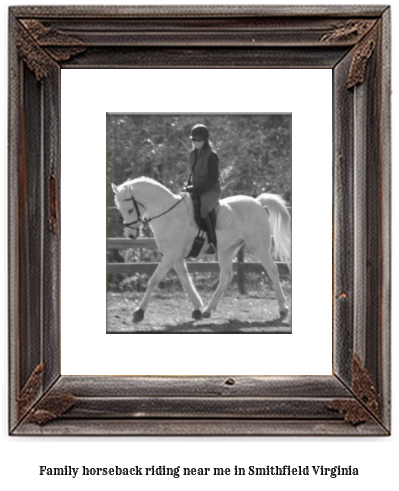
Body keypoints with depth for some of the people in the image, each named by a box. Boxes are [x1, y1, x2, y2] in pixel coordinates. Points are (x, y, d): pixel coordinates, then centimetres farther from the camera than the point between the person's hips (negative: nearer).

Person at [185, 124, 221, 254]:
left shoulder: (211, 155, -14)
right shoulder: (193, 153, 9)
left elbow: (214, 179, -16)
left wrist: (196, 188, -20)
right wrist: (189, 187, 5)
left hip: (211, 190, -9)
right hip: (196, 191, 9)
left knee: (203, 210, -34)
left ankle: (212, 243, -28)